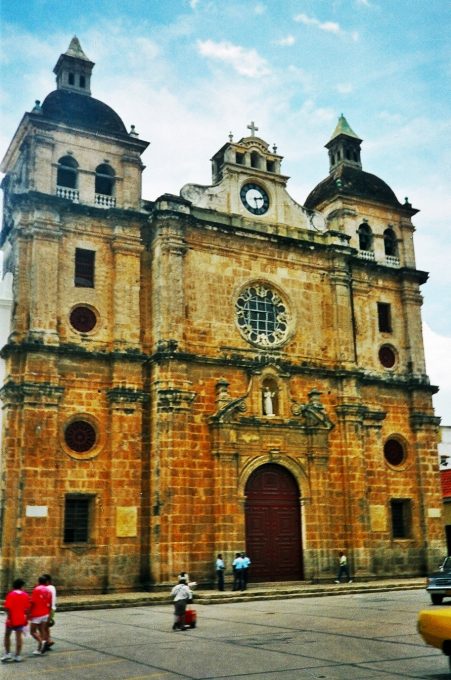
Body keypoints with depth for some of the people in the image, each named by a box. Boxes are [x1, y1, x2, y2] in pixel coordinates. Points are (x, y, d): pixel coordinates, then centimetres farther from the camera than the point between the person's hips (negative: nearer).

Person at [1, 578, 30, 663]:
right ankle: (17, 655, 6)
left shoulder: (11, 594, -9)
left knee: (7, 635, 15)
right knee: (19, 636, 6)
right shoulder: (25, 595, 0)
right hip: (21, 620, 2)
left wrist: (9, 617, -10)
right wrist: (26, 618, 11)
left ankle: (8, 653, 12)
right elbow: (27, 608, 2)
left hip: (11, 620, -2)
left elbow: (7, 608, -16)